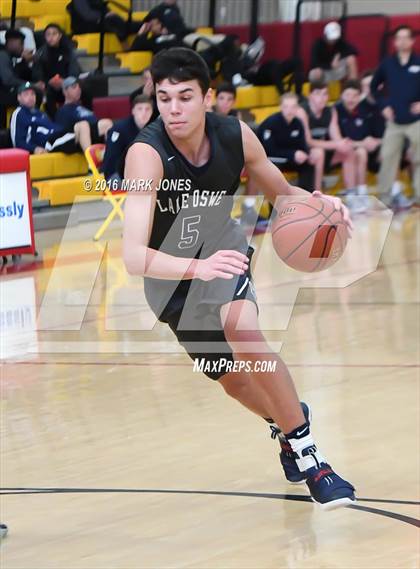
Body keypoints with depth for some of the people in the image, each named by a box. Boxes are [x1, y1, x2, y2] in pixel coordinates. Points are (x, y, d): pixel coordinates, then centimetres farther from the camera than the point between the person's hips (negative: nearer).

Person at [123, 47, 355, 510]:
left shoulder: (235, 137, -20)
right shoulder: (147, 154, -33)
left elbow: (281, 193, 0)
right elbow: (133, 256, -42)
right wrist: (197, 268, -59)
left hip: (221, 250, 1)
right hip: (171, 275, -1)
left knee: (243, 330, -31)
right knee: (233, 380, 14)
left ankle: (305, 453, -21)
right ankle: (287, 422, 49)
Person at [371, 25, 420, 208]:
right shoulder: (387, 64, 4)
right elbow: (374, 86, 16)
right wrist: (383, 105, 5)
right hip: (394, 120, 2)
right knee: (388, 157, 1)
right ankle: (385, 195, 9)